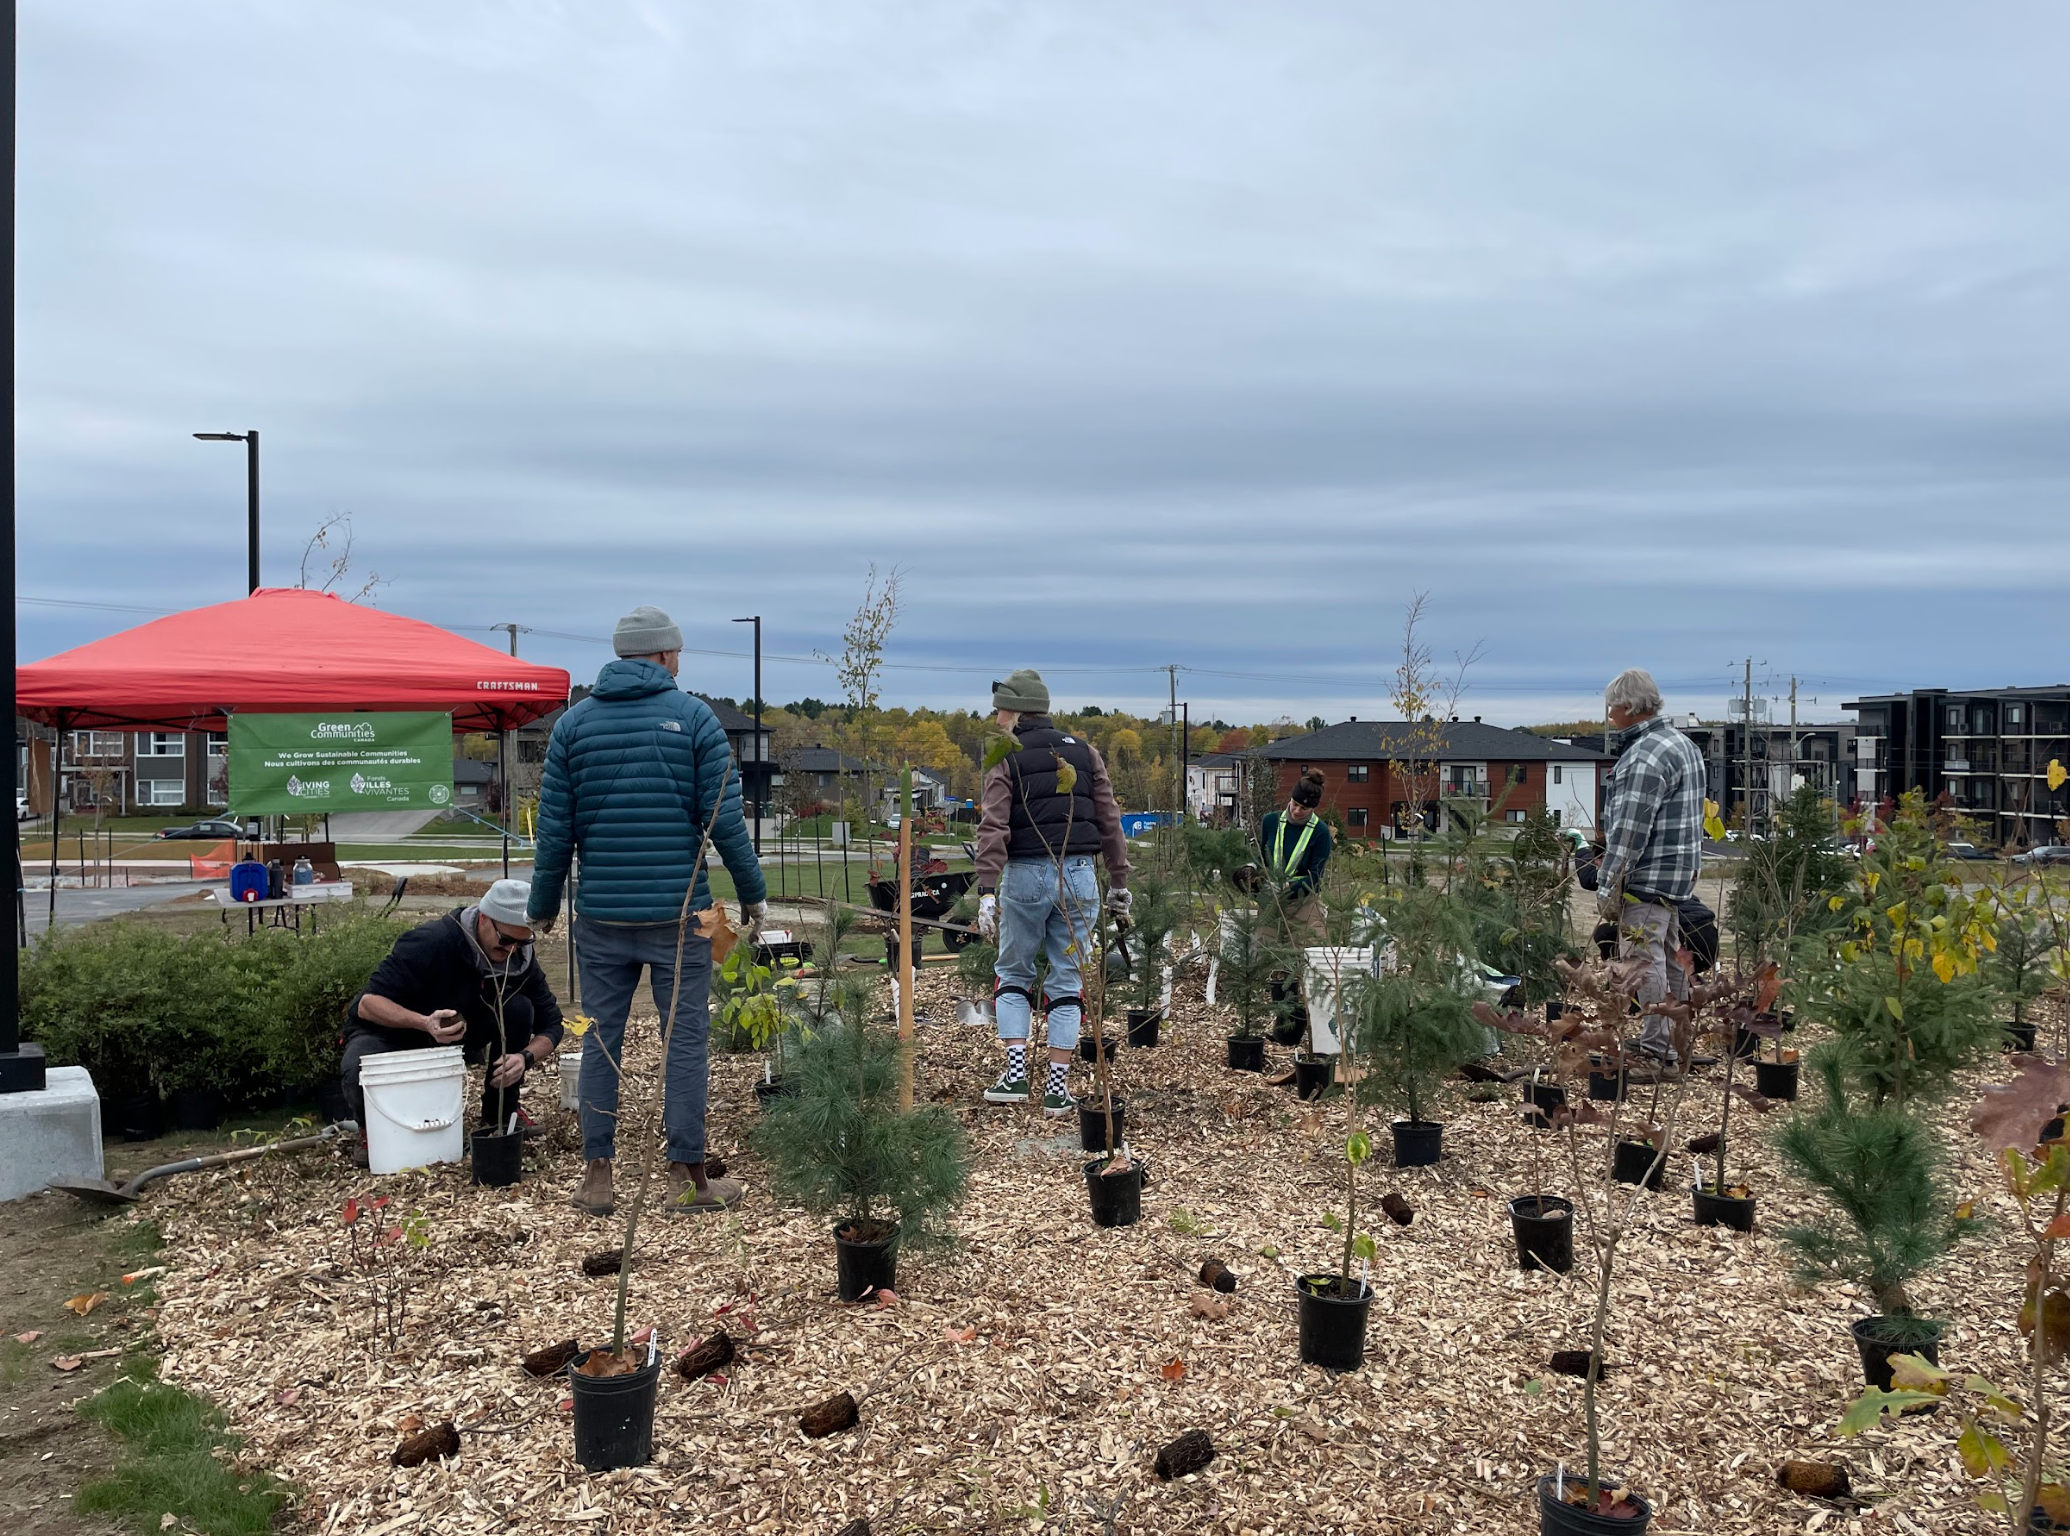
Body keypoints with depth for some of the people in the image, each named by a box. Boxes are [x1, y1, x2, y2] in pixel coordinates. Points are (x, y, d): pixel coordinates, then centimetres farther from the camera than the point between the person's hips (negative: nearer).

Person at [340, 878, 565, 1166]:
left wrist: (526, 1057, -34)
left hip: (459, 1033, 4)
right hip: (392, 1029, -4)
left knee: (518, 1008, -22)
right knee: (360, 1072, -38)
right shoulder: (430, 942, -31)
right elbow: (367, 1003, -32)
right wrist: (424, 1022, -49)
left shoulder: (519, 958, -15)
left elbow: (550, 1024, -11)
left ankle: (498, 1118, -7)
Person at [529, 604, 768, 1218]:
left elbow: (554, 828, 4)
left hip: (601, 915, 3)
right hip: (678, 913, -2)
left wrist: (542, 907, 15)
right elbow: (724, 819, -5)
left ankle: (597, 1177, 14)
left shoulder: (573, 723, 5)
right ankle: (687, 1177, 9)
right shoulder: (693, 716, -2)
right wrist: (753, 893, 5)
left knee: (600, 1040, 10)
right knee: (686, 1039, 4)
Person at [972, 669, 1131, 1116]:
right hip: (1079, 876, 3)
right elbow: (1109, 821, 9)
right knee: (1067, 981, 8)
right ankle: (1057, 1089, 7)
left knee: (1012, 974, 15)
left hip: (1025, 876, -3)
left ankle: (1015, 1074, 5)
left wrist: (987, 892, -16)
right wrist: (1119, 883, 14)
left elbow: (994, 829, -12)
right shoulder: (1083, 752, 10)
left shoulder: (1006, 759, -1)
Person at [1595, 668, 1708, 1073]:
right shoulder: (1684, 745, 16)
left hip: (1645, 879, -11)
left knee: (1644, 963, -8)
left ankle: (1654, 1049, -6)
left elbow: (1629, 831, -21)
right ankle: (1676, 1047, 25)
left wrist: (1608, 886, -18)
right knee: (1671, 960, 17)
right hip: (1678, 876, 11)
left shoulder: (1645, 757, -18)